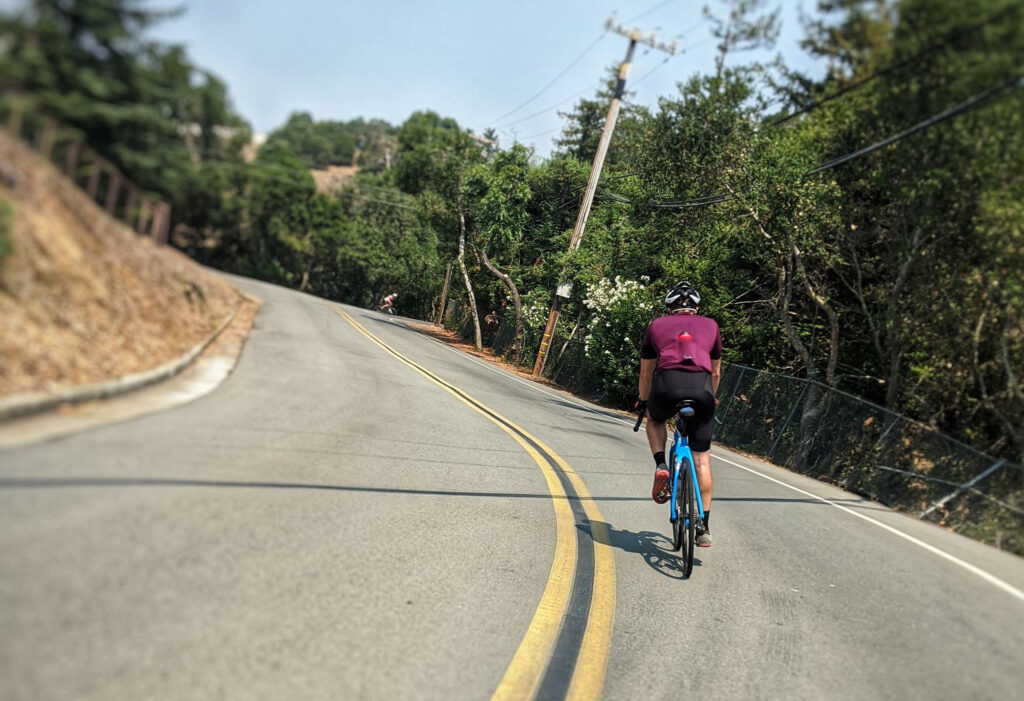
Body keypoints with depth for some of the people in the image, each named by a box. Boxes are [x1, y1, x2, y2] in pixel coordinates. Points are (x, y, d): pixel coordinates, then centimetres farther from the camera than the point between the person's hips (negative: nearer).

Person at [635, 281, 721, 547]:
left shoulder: (657, 325, 26)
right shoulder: (710, 325, 28)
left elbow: (645, 372, 33)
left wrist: (642, 401, 49)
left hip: (667, 383, -1)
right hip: (701, 387, 1)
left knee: (654, 420, 34)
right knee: (701, 460, 12)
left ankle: (661, 467, 12)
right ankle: (703, 526, 12)